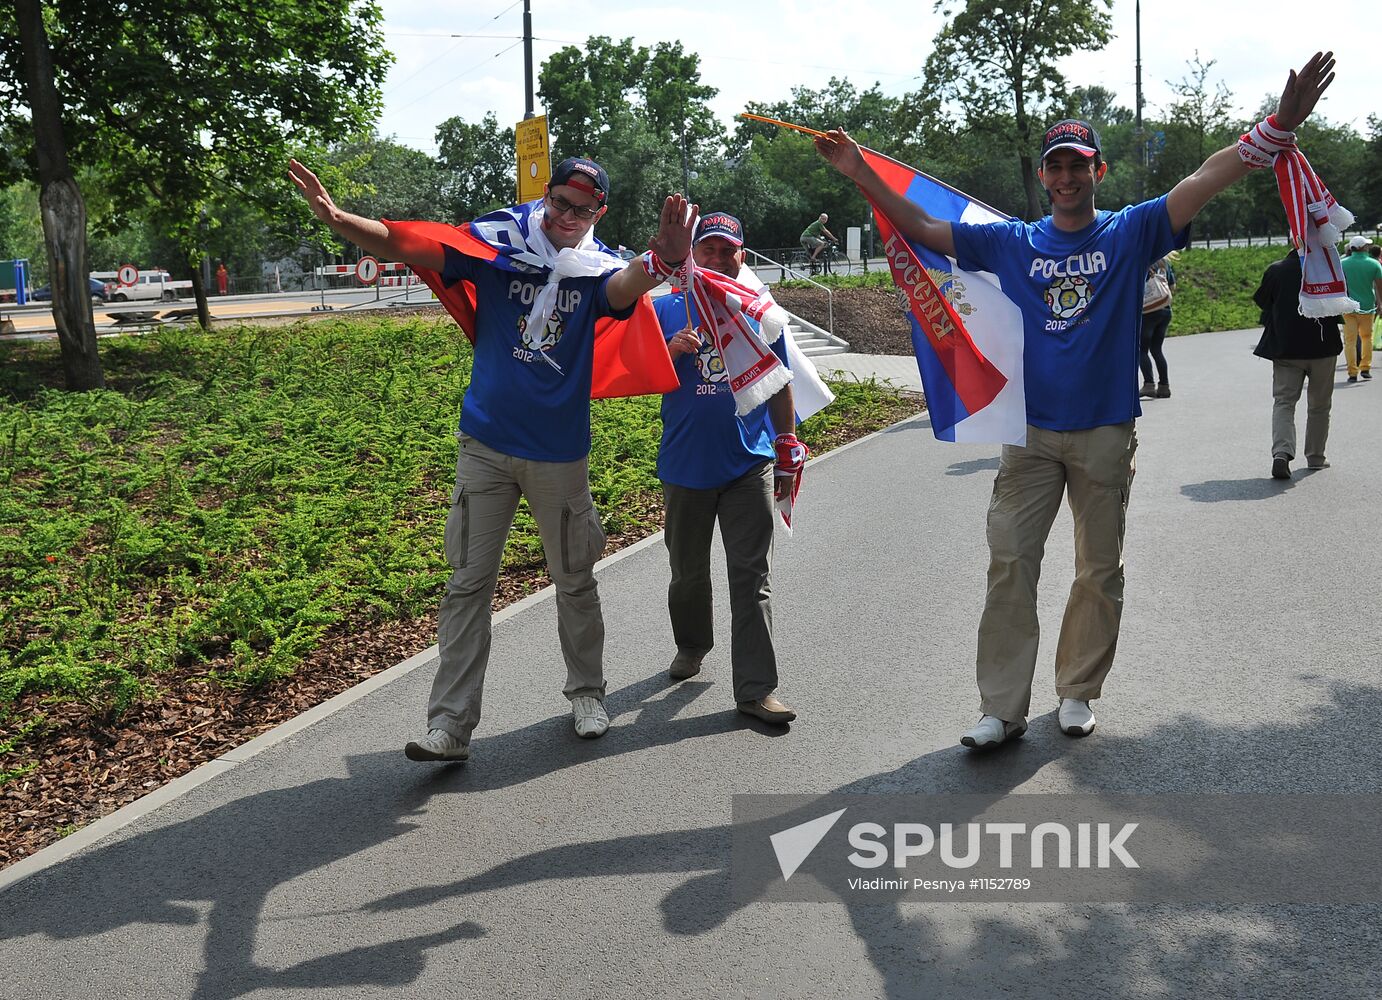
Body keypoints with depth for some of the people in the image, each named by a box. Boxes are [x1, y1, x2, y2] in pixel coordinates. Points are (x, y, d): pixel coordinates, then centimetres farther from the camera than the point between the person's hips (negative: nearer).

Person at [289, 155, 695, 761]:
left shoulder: (598, 268, -6)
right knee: (468, 582, 1)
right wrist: (337, 220, -32)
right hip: (487, 444, 0)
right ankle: (450, 724, 5)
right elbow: (407, 246, -13)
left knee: (575, 580, 13)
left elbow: (624, 289, -31)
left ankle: (587, 693, 34)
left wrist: (660, 262, -56)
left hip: (560, 451, 0)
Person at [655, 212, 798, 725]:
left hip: (749, 466, 0)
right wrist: (672, 351, -16)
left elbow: (779, 389, 12)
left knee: (752, 578, -3)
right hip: (685, 466, 1)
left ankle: (756, 688, -1)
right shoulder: (666, 310, 3)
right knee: (688, 573, 15)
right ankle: (691, 646, 40)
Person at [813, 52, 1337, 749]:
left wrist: (1280, 126, -22)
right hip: (1031, 431, 1)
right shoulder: (1012, 242, 7)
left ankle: (1077, 692, 24)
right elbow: (924, 230, 7)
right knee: (1010, 566, -4)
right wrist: (864, 175, -1)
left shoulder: (1130, 234, 2)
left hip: (1106, 432, 0)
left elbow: (1202, 182, -10)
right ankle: (1002, 708, 1)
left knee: (1100, 572, 8)